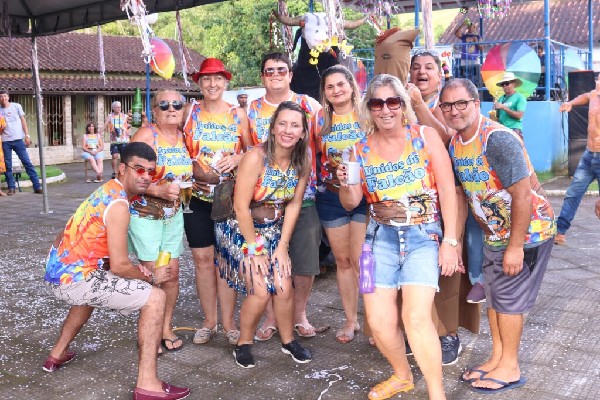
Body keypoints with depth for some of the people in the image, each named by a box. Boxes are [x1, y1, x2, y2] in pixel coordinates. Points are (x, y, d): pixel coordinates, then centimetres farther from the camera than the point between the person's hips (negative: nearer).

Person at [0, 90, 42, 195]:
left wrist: (27, 135, 0)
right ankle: (11, 187, 12)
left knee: (27, 162, -3)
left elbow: (23, 120, 7)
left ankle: (37, 186, -4)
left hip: (18, 139, -1)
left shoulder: (16, 106, 4)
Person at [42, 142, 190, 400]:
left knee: (93, 289, 42)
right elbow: (119, 266, -19)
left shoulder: (107, 190, 12)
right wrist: (150, 278, -2)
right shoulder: (118, 204, -17)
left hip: (57, 272, 10)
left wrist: (135, 270, 12)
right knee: (155, 298, -10)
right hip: (74, 279, -10)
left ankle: (57, 355, 49)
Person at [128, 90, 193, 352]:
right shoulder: (146, 135, -13)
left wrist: (188, 184, 1)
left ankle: (166, 327, 23)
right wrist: (158, 190, -28)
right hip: (144, 213, -5)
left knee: (172, 272, 7)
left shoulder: (184, 136, 5)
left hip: (173, 214, 6)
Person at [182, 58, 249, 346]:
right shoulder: (189, 112, 5)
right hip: (198, 195, 1)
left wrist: (237, 159, -11)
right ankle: (209, 322, 15)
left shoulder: (238, 114, 4)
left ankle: (228, 322, 13)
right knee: (202, 258, 2)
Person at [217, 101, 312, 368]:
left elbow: (293, 205, -1)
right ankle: (243, 344, 13)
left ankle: (288, 341, 22)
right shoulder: (256, 157, -24)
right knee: (260, 291, -11)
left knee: (284, 288, -4)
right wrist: (255, 249, -17)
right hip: (240, 228, -5)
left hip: (274, 229, 5)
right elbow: (241, 206, -22)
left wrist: (283, 245, -5)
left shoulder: (302, 163, -7)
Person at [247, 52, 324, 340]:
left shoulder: (309, 105, 5)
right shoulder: (251, 111, 9)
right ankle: (271, 317, 23)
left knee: (306, 261, 6)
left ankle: (300, 315, 25)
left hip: (304, 196, 0)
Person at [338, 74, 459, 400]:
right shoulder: (362, 148, 4)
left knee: (416, 318, -19)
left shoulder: (425, 136, -3)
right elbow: (351, 203, 11)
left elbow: (447, 191, -4)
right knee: (378, 322, 0)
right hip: (381, 237, 3)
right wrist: (346, 183, -12)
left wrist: (450, 242, -9)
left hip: (424, 236, -3)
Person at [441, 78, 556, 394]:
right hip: (494, 232, 8)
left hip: (528, 230, -8)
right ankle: (497, 358, 33)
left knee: (508, 298, 1)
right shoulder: (455, 144, -1)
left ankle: (510, 368, 20)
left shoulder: (498, 139, -27)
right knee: (493, 294, 16)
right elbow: (461, 195, 7)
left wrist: (515, 247, -24)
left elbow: (522, 194, -27)